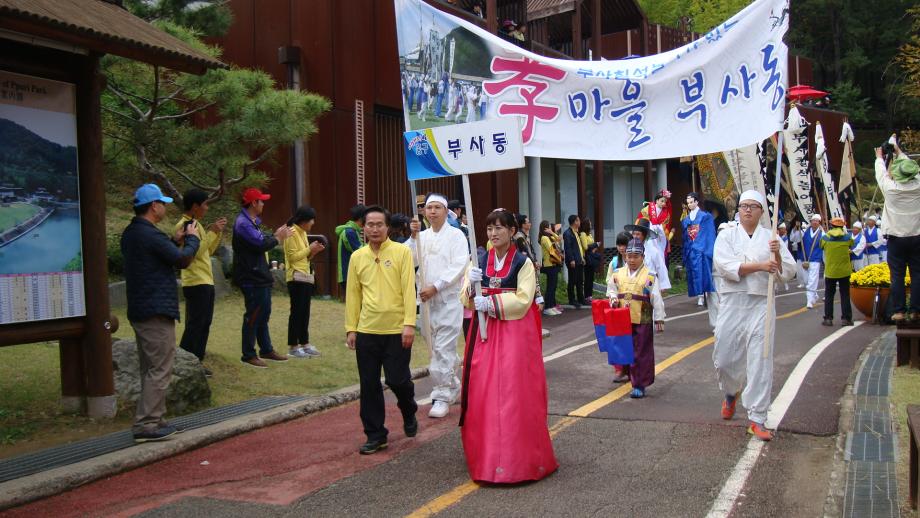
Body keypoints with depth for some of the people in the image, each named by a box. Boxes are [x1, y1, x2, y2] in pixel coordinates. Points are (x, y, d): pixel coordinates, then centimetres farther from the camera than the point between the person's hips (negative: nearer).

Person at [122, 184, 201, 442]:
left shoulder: (131, 233, 13)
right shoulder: (150, 235, -19)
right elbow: (184, 260, -14)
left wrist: (175, 240, 15)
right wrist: (192, 238, 2)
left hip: (139, 311, 11)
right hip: (157, 311, -10)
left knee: (150, 369, 16)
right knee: (159, 370, -7)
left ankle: (153, 420, 22)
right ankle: (146, 425, -7)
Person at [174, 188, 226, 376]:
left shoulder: (196, 224, 17)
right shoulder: (184, 226, -13)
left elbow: (208, 251, 19)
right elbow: (196, 252, -23)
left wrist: (218, 232, 8)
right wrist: (212, 232, -19)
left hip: (206, 283, 10)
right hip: (196, 284, -10)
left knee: (204, 324, 12)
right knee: (195, 325, -7)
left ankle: (195, 363, 18)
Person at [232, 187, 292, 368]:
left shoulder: (252, 222, 16)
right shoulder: (243, 223, -18)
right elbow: (261, 244, -24)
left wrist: (276, 235, 6)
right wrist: (277, 238, -9)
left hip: (260, 277, 11)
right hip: (251, 278, -11)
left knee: (263, 314, 17)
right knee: (253, 316, -4)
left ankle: (266, 350, 27)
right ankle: (248, 355, 5)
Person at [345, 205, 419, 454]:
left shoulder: (402, 252, -3)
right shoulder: (357, 257, 7)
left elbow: (409, 289, -7)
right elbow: (353, 294, 10)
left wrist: (409, 323, -13)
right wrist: (351, 328, 7)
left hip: (397, 330, -3)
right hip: (366, 331, 3)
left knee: (398, 380, 0)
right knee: (369, 385, 6)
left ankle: (409, 415, 32)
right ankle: (375, 435, 19)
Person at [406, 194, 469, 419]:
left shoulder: (456, 236, -3)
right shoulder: (422, 236, 11)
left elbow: (458, 267, -13)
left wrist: (435, 287, -17)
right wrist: (413, 237, -13)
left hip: (449, 300, -5)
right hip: (426, 299, 5)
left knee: (443, 349, -8)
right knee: (437, 347, 13)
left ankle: (442, 396, -1)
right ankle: (453, 386, 29)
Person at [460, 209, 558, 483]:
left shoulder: (522, 262, -3)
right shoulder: (480, 262, 10)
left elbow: (523, 300, -12)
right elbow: (467, 301, 5)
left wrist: (491, 303, -19)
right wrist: (471, 286, -15)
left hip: (515, 333, -4)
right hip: (485, 332, 4)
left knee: (515, 394, -4)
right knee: (483, 393, 2)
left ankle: (518, 457, 5)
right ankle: (488, 455, 14)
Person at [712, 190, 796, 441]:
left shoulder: (770, 238, 9)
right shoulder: (727, 235, 6)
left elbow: (787, 272, 4)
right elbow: (726, 267, -10)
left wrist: (777, 256, -14)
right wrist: (759, 266, -16)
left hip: (761, 304, 0)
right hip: (732, 302, 0)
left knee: (760, 362, -3)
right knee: (725, 358, 4)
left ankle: (757, 420, 4)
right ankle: (730, 393, 39)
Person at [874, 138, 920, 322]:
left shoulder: (890, 188, -11)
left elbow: (881, 173, 9)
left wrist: (879, 157, 27)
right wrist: (898, 152, 27)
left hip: (896, 237, -2)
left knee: (897, 275, 1)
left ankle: (899, 311, 1)